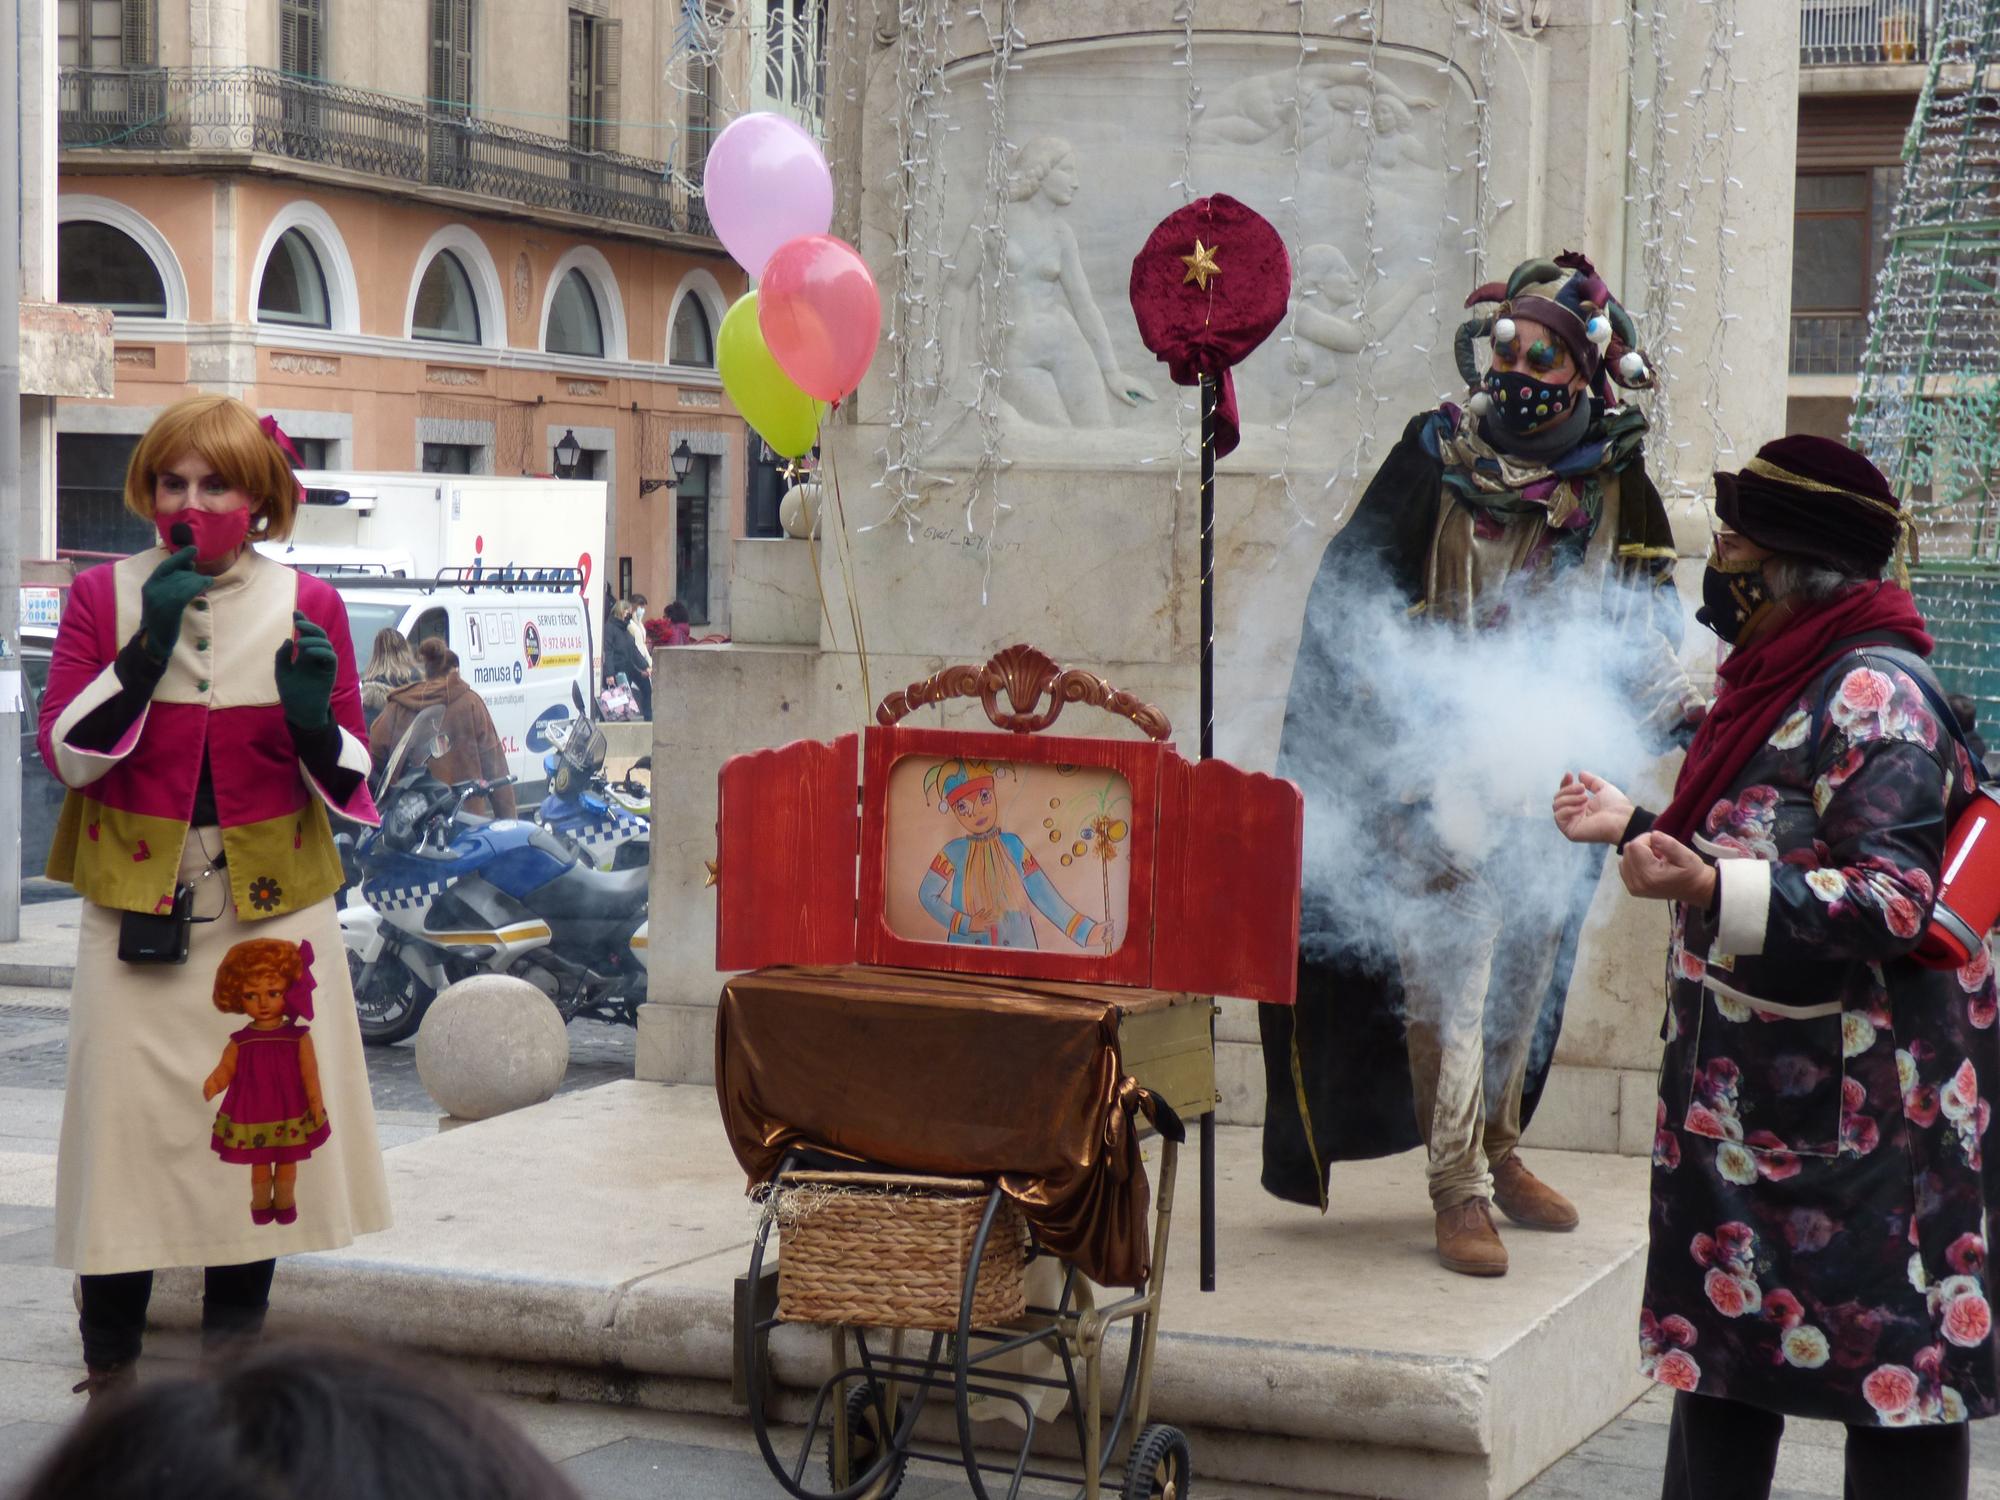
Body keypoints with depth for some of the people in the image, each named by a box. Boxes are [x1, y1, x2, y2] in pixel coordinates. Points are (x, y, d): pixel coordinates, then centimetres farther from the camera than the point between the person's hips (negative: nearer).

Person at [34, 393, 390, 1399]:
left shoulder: (308, 605, 4)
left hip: (272, 905, 1)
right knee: (127, 1124, -4)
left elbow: (345, 779, 5)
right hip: (137, 907, -1)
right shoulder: (103, 596, 2)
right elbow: (67, 752, -7)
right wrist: (148, 643, -17)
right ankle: (109, 1380, 10)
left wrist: (314, 716, -17)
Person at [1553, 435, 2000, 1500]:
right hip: (1747, 1091, 10)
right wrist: (1633, 829, 26)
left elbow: (1891, 900, -27)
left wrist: (1705, 886, -37)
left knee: (1891, 1367, -1)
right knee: (1721, 1366, 16)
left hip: (1856, 1107, -10)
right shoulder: (1779, 683, 11)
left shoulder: (1872, 692, -18)